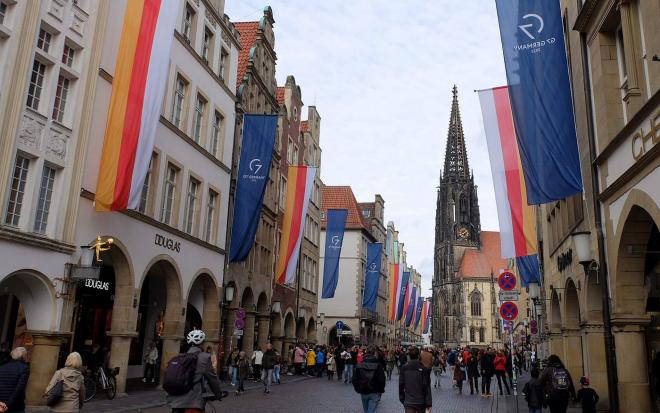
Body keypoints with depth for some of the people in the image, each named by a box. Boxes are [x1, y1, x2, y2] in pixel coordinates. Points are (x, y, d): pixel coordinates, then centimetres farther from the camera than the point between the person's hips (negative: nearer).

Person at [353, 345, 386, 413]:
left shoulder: (360, 365, -3)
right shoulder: (378, 365, -10)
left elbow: (355, 379, 0)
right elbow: (382, 380, -11)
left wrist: (358, 390, 13)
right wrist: (381, 391, 4)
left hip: (363, 392, 3)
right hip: (374, 393, -3)